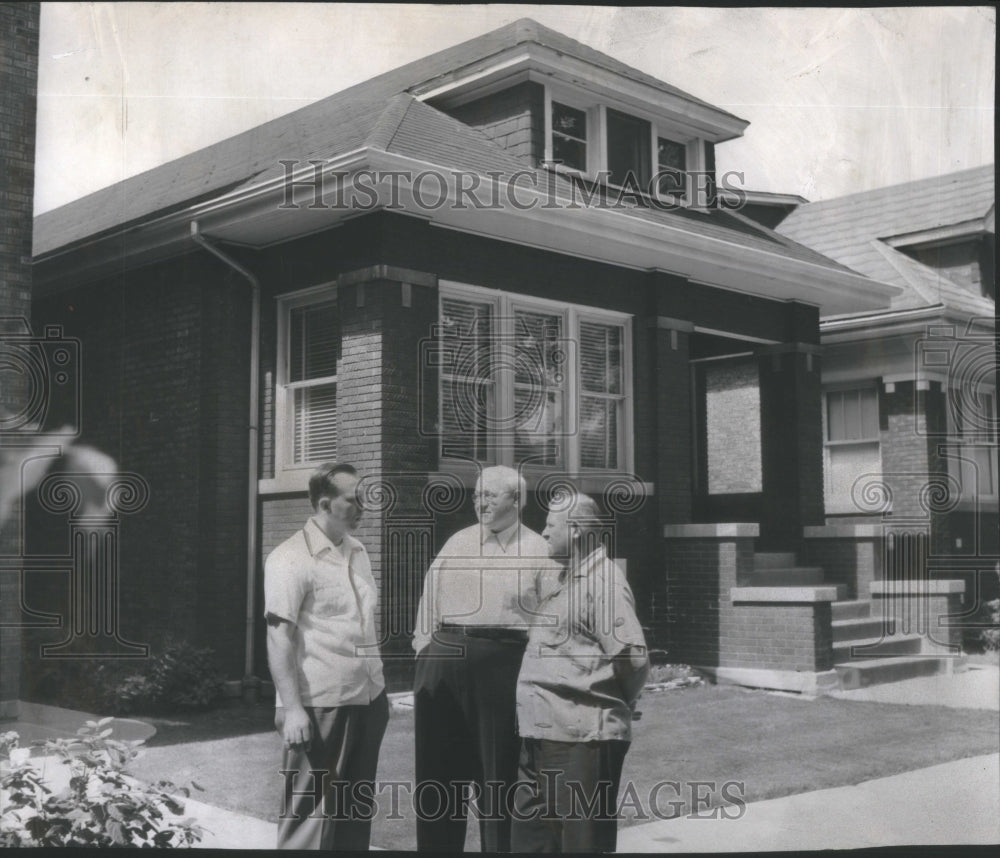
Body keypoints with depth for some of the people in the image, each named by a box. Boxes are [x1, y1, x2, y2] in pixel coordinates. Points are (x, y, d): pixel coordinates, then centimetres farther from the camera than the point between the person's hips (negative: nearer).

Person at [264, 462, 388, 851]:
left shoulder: (358, 552, 12)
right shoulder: (291, 559, -12)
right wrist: (291, 707, -20)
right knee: (311, 805, 2)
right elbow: (279, 638, -15)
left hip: (367, 699, 8)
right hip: (321, 703, -7)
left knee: (357, 802, 15)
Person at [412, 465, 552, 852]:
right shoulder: (458, 542, 12)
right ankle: (436, 846, 22)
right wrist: (426, 650, 7)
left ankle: (499, 847, 16)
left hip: (502, 667, -4)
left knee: (498, 771, 4)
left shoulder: (538, 551, 1)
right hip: (444, 661, 4)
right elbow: (429, 599, 15)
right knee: (437, 767, 10)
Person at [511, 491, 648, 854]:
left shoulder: (603, 581, -14)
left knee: (582, 841, 3)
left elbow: (632, 655, -21)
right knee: (530, 838, 17)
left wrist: (612, 703, -5)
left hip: (582, 737, -9)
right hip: (540, 732, 9)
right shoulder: (558, 580, 16)